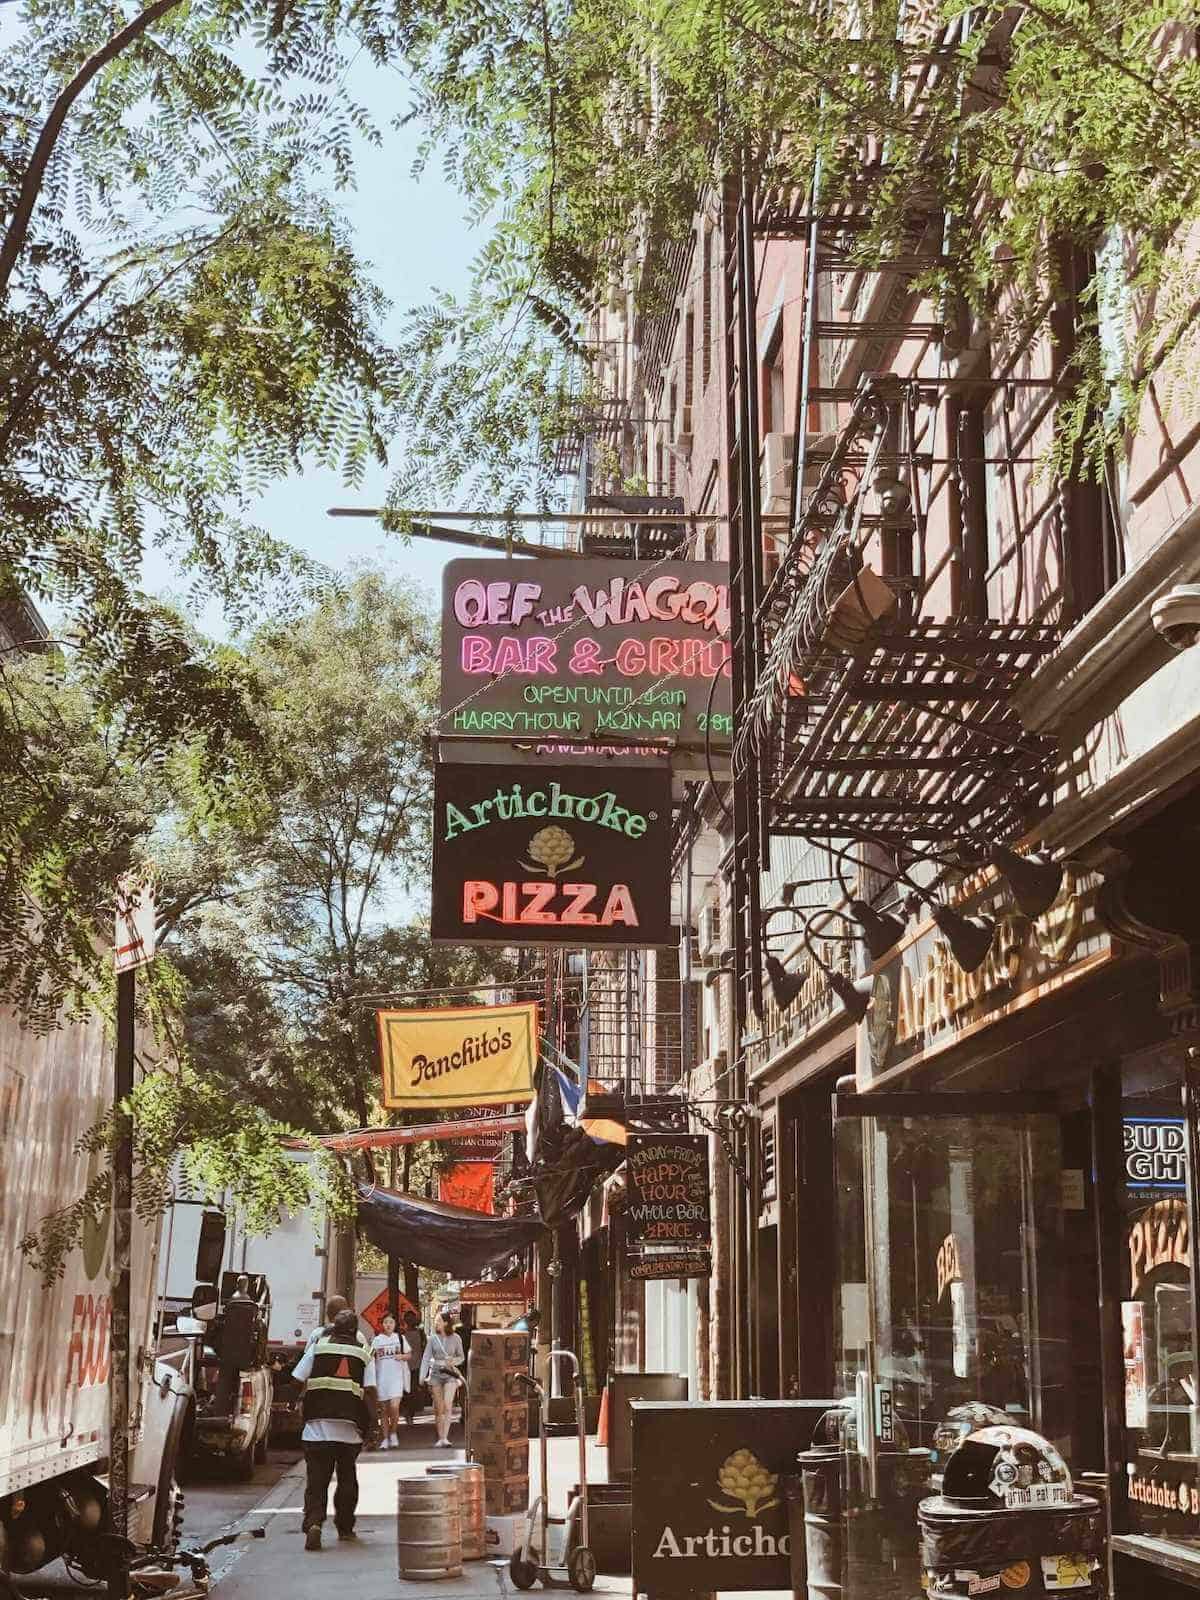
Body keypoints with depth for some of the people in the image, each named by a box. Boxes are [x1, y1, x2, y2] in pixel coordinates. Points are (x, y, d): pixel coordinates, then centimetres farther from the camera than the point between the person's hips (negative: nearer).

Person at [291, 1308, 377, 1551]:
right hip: (350, 1428, 1)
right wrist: (369, 1422, 6)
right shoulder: (364, 1354, 6)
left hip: (317, 1426, -1)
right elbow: (370, 1391, -4)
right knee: (347, 1479, 18)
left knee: (316, 1479, 0)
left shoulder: (318, 1347, 6)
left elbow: (298, 1381, 2)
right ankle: (345, 1527, 24)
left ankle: (313, 1522, -20)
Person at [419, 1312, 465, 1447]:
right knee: (439, 1408, 4)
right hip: (436, 1374, 1)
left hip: (450, 1374, -1)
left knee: (448, 1406, -12)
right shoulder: (433, 1338, 3)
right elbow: (426, 1357, 3)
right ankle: (440, 1437, 16)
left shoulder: (455, 1338, 0)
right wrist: (422, 1376, -5)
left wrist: (454, 1361, -11)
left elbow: (461, 1357, 10)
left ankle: (445, 1438, -12)